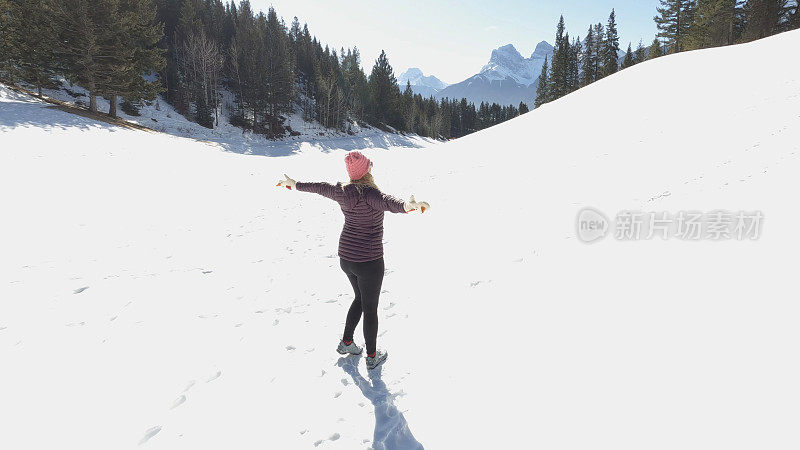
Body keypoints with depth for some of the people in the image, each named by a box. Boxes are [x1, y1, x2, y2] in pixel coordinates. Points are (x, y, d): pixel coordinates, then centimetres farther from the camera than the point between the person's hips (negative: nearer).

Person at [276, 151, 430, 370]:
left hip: (346, 257, 7)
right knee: (370, 309, 10)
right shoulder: (368, 193, -23)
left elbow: (320, 187, 17)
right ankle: (372, 356, 28)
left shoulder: (342, 191, -1)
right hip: (368, 261, -7)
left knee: (361, 298, 28)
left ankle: (346, 343, 40)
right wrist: (406, 205, -66)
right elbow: (386, 201, -45)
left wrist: (295, 184, 35)